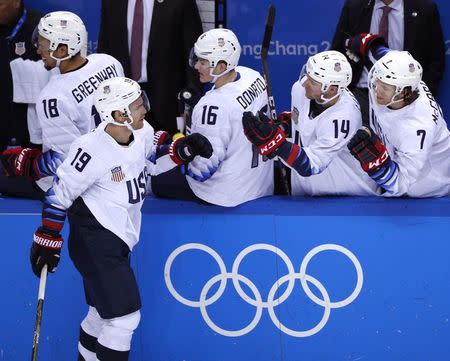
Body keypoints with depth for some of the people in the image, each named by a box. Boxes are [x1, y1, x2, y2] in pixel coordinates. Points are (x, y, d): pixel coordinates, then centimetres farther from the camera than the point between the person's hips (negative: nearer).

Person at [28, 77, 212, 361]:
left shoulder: (143, 132, -5)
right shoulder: (92, 151, -27)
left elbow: (151, 162, 16)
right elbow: (59, 194, -16)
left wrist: (183, 150, -1)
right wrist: (47, 240, -9)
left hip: (119, 238, 8)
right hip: (93, 241, -8)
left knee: (106, 310, 21)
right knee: (124, 315, -9)